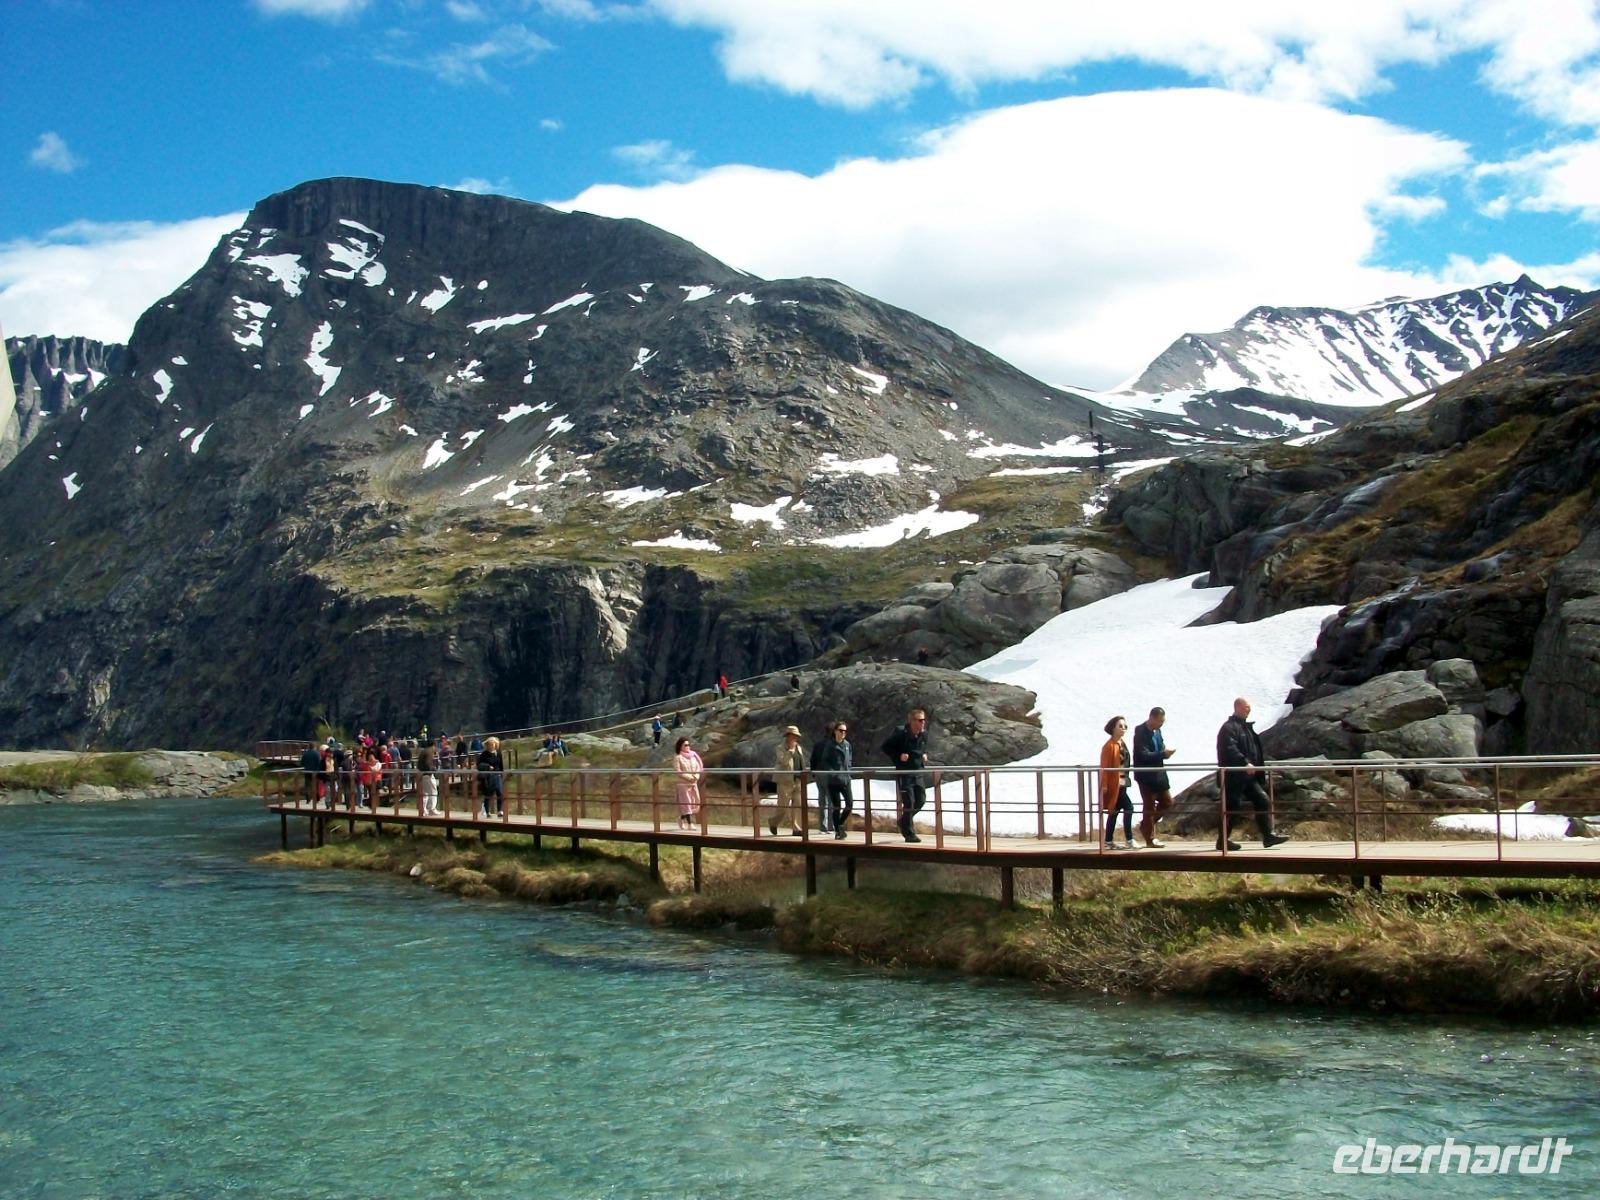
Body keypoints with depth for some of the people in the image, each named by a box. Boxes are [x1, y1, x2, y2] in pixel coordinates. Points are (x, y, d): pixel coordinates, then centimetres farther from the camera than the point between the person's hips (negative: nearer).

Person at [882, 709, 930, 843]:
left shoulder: (924, 734, 4)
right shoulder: (901, 733, -15)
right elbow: (886, 747, -8)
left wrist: (924, 755, 6)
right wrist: (898, 757, -17)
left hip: (918, 772, 6)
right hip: (904, 772, -6)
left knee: (921, 799, 2)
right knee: (909, 802, -7)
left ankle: (904, 821, 27)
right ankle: (909, 834, 3)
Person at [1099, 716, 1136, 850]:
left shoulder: (1122, 744, 13)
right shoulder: (1110, 745, -13)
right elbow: (1104, 767, -15)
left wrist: (1126, 779, 18)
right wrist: (1104, 785, -18)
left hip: (1122, 783, 9)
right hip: (1114, 784, -9)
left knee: (1114, 812, 11)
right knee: (1128, 808, -14)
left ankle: (1109, 842, 16)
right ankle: (1129, 841, -11)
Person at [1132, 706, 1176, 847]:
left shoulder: (1157, 731, 8)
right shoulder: (1140, 732, -18)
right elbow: (1143, 755, -24)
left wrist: (1165, 752, -3)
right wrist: (1163, 754, -29)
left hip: (1158, 774, 8)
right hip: (1146, 776, -8)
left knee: (1167, 801, 13)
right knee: (1150, 806, 0)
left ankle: (1145, 826, 28)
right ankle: (1150, 838, 11)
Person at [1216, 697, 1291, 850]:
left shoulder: (1247, 727, 19)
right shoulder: (1229, 728, -12)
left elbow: (1255, 750, 28)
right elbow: (1230, 750, -27)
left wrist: (1259, 764, 19)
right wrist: (1245, 763, -35)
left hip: (1248, 776, 9)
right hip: (1234, 776, -9)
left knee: (1262, 800, 3)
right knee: (1233, 807, -5)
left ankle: (1268, 835, 5)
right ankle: (1223, 840, 3)